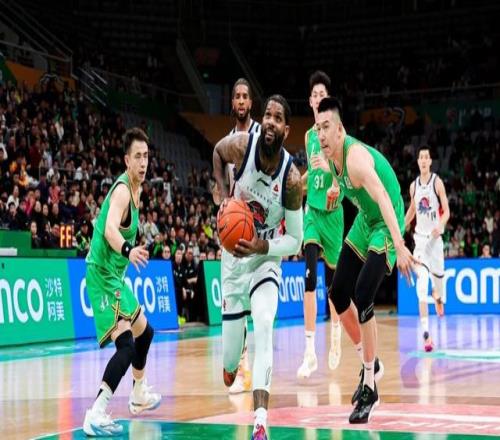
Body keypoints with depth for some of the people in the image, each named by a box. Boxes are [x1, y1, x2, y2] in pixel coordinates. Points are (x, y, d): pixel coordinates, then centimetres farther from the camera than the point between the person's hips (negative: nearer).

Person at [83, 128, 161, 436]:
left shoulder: (135, 189, 8)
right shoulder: (122, 190, -22)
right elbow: (109, 229, -40)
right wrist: (128, 250, -57)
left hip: (116, 275, 10)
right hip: (102, 274, -10)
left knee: (144, 332, 26)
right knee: (126, 344, -24)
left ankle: (139, 396, 45)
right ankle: (95, 415, -29)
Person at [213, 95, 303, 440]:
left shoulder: (291, 178, -23)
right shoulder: (240, 146, -20)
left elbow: (296, 242, -14)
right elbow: (217, 152, 8)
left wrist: (263, 247, -32)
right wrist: (222, 193, -7)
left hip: (266, 260, -2)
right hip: (234, 258, 2)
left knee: (264, 326, -32)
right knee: (230, 362, 7)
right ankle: (231, 366, 49)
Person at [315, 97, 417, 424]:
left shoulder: (355, 157, -32)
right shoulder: (333, 154, -6)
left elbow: (383, 198, -45)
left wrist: (399, 246, -55)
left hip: (386, 225, -9)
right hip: (364, 221, 9)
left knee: (362, 297, -23)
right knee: (338, 294, 8)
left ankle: (370, 389, -14)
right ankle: (371, 364, 27)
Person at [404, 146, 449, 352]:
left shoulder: (437, 182, -5)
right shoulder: (414, 186, 6)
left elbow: (446, 211, -6)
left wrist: (440, 226, -25)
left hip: (435, 238, -1)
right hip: (420, 238, 1)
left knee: (437, 276, 11)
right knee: (421, 286, -14)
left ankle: (438, 296, 53)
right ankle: (426, 334, -21)